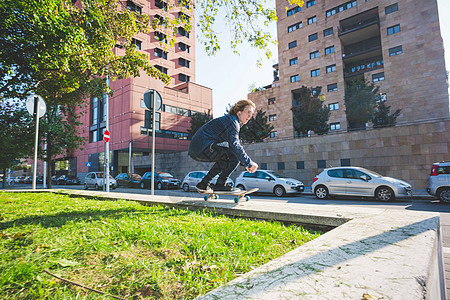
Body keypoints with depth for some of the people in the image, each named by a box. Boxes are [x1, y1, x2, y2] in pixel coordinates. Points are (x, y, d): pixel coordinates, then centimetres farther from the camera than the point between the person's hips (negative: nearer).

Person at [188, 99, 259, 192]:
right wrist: (249, 163, -15)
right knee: (235, 154, -12)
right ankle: (220, 185, -6)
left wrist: (245, 164, 19)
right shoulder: (232, 121, -8)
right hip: (203, 148, -10)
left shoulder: (234, 121, 24)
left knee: (226, 158, 26)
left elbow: (236, 145, 27)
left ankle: (203, 184, 22)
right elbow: (235, 145, -20)